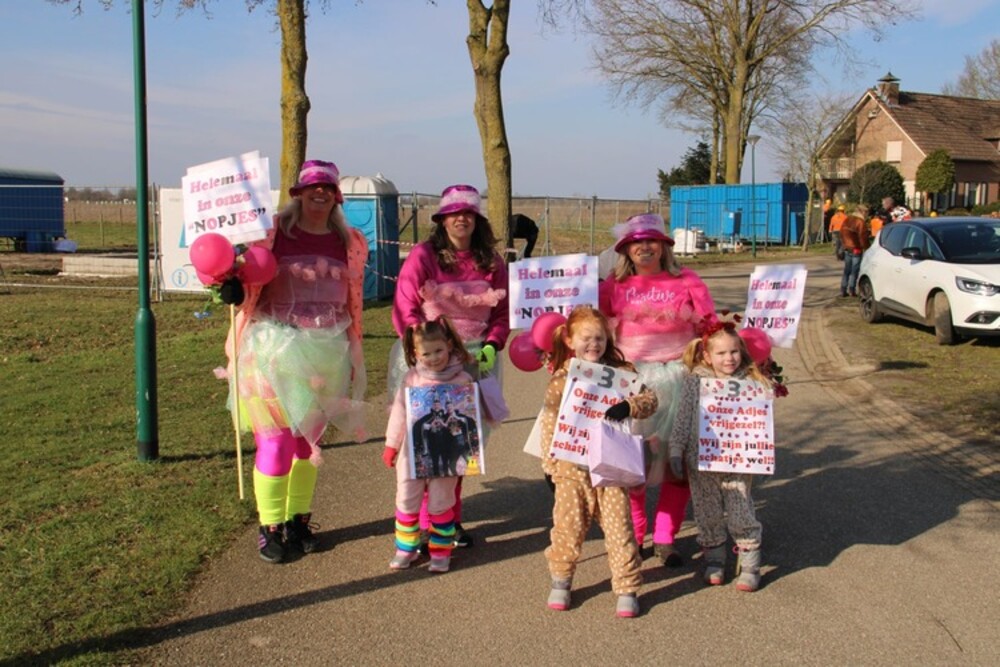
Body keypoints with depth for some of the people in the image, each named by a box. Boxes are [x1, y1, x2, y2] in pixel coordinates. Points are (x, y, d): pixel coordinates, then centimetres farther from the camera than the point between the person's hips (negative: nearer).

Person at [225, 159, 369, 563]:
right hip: (276, 347, -3)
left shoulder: (349, 243, 9)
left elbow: (353, 303, 13)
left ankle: (299, 518, 25)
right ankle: (269, 526, 10)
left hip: (327, 349, 3)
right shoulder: (273, 232, -1)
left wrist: (353, 358, 13)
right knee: (277, 438, -4)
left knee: (309, 437, 11)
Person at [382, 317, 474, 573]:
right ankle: (406, 547, 27)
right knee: (406, 499, 11)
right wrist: (391, 445, 8)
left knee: (440, 503, 8)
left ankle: (440, 551, 23)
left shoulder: (462, 380, -10)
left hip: (446, 454, -2)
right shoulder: (412, 378, -3)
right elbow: (399, 412, 5)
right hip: (412, 451, 3)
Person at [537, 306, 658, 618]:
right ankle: (560, 582, 29)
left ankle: (627, 589, 14)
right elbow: (550, 422, 4)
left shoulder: (621, 372, 2)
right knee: (568, 526, 8)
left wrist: (628, 406, -26)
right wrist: (550, 463, -1)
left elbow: (649, 399, -5)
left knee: (619, 527, 2)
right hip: (571, 467, 0)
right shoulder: (561, 377, 2)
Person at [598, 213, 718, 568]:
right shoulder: (615, 285, 3)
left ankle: (664, 538, 18)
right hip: (631, 379, 0)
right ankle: (634, 536, 20)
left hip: (677, 378, 0)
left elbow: (710, 327, 4)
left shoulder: (686, 281, 2)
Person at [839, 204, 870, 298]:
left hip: (847, 248, 7)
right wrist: (866, 248, -8)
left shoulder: (847, 220, 9)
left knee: (846, 270, 12)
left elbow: (842, 233, 17)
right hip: (856, 249, -7)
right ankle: (852, 290, 0)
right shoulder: (860, 222, -16)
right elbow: (863, 238, -17)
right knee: (854, 271, -1)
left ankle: (843, 290, 12)